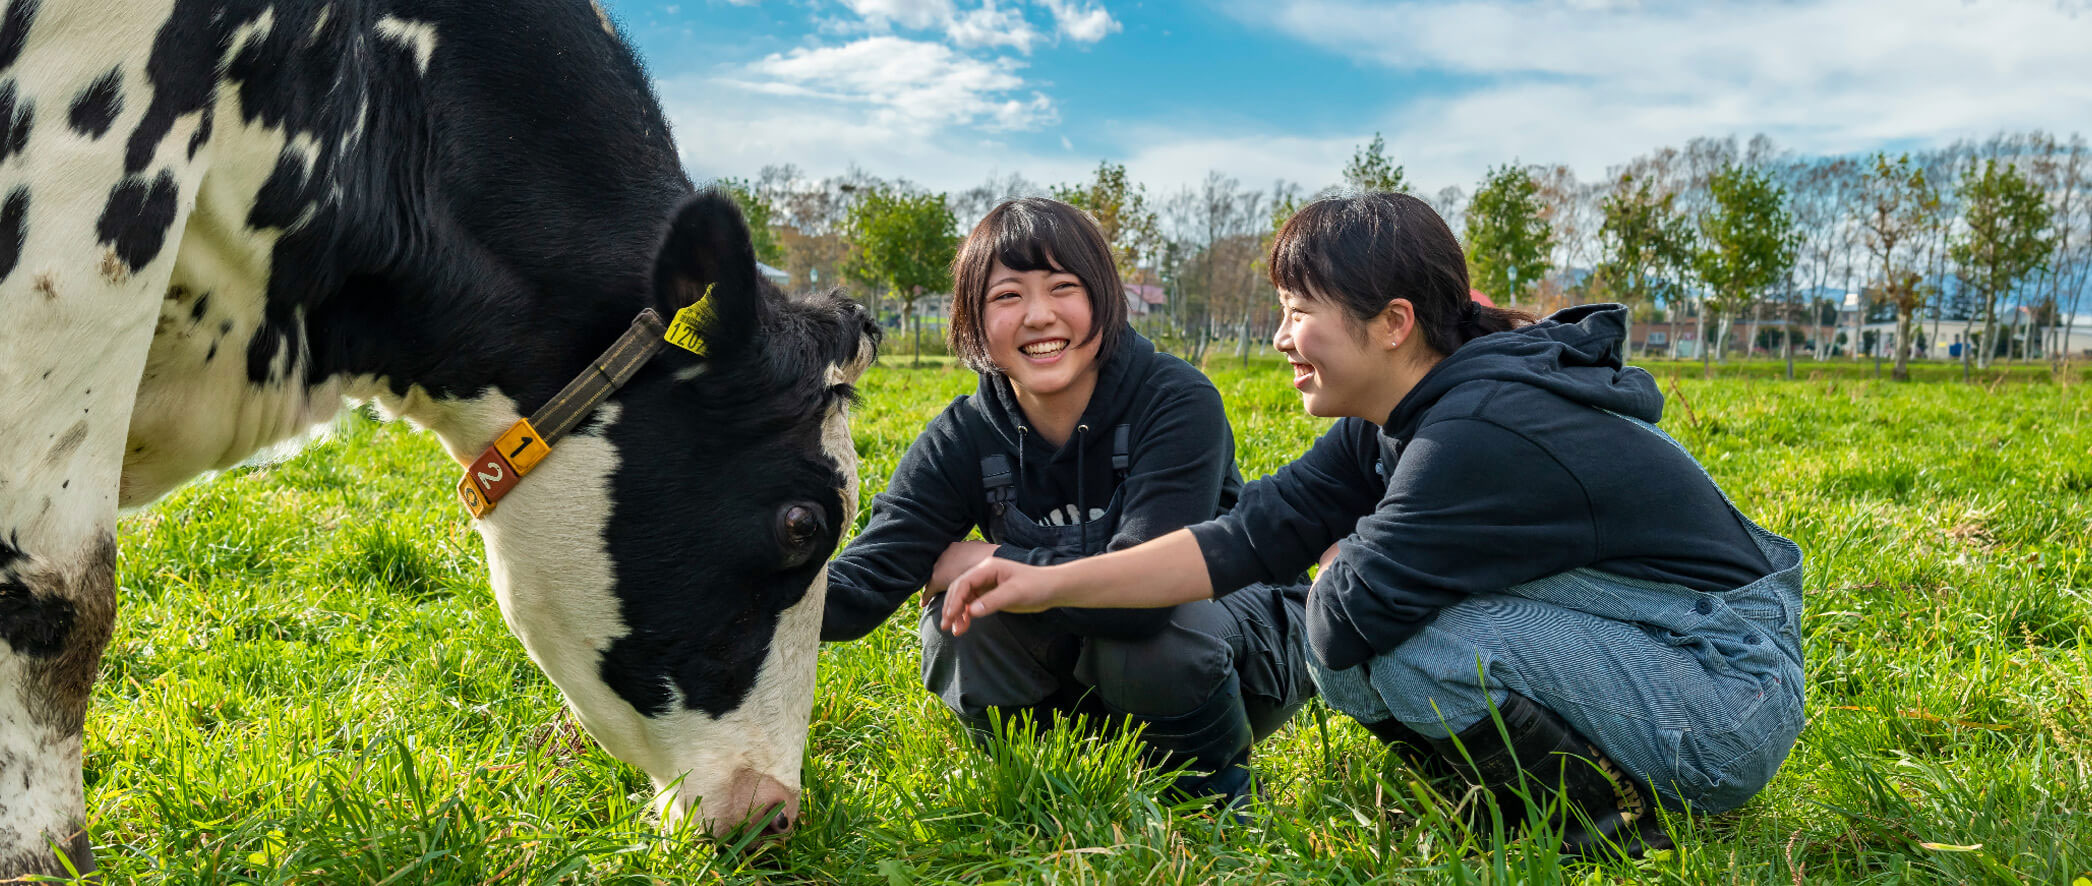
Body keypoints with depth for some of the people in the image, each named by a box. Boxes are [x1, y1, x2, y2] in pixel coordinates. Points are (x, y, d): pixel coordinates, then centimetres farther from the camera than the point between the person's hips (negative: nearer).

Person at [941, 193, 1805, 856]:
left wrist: (1346, 559, -1)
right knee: (1352, 656, 1)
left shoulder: (1482, 437, -27)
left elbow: (1345, 618, -25)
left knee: (1386, 640, -24)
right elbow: (1254, 532, 0)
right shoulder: (1391, 425, 2)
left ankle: (1611, 821, -6)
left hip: (1727, 693, -9)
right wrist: (1052, 583, -4)